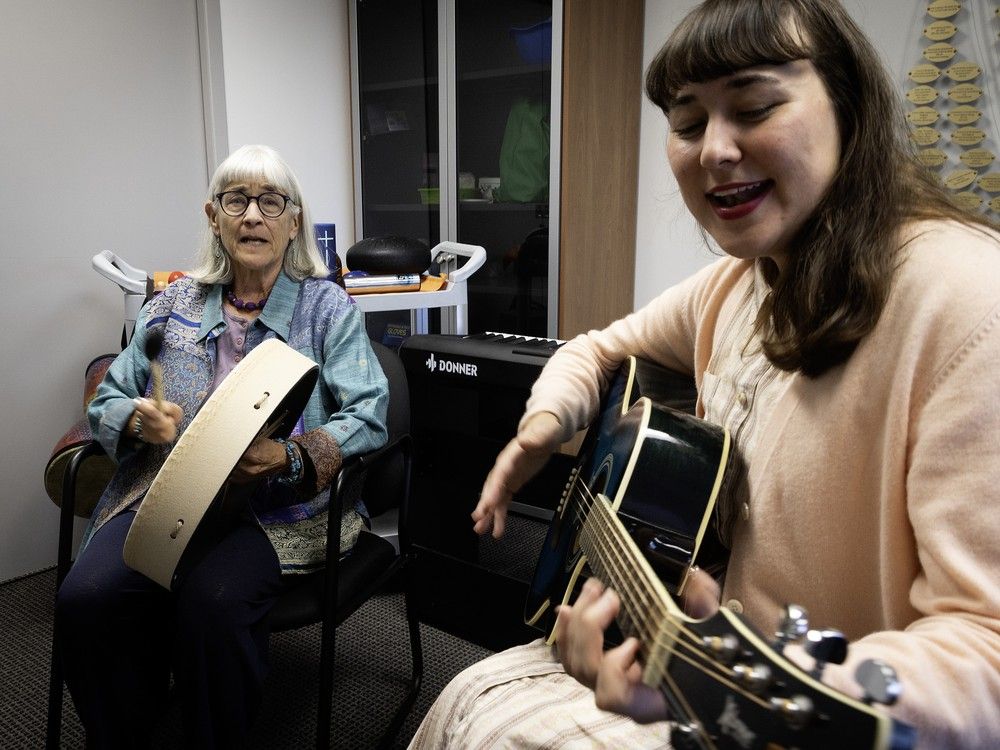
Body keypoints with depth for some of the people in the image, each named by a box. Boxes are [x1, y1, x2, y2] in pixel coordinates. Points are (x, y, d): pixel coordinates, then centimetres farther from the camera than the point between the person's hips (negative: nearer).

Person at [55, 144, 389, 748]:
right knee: (85, 599, -22)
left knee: (212, 602, -31)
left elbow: (367, 416, -6)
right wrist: (140, 420, -7)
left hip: (281, 506, -3)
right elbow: (107, 401, 17)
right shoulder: (176, 305, 15)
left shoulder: (329, 308, 4)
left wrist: (290, 459, -23)